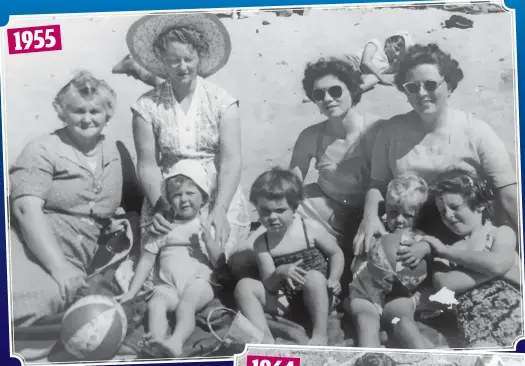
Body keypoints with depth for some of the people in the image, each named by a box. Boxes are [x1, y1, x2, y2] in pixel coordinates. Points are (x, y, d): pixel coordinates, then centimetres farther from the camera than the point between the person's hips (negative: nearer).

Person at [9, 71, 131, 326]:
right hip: (31, 245, -4)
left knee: (49, 295, -30)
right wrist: (59, 268, -22)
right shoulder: (44, 149, -1)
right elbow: (27, 208, -14)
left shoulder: (111, 150, 16)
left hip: (73, 260, 4)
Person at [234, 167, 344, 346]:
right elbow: (269, 284, -8)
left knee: (314, 276, -35)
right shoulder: (261, 243, -2)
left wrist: (333, 279, -13)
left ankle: (320, 333, -24)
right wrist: (280, 272, -31)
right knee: (244, 285, -16)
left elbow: (336, 253, 5)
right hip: (283, 300, 3)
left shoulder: (310, 229, -7)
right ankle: (265, 338, -26)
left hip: (315, 298, -2)